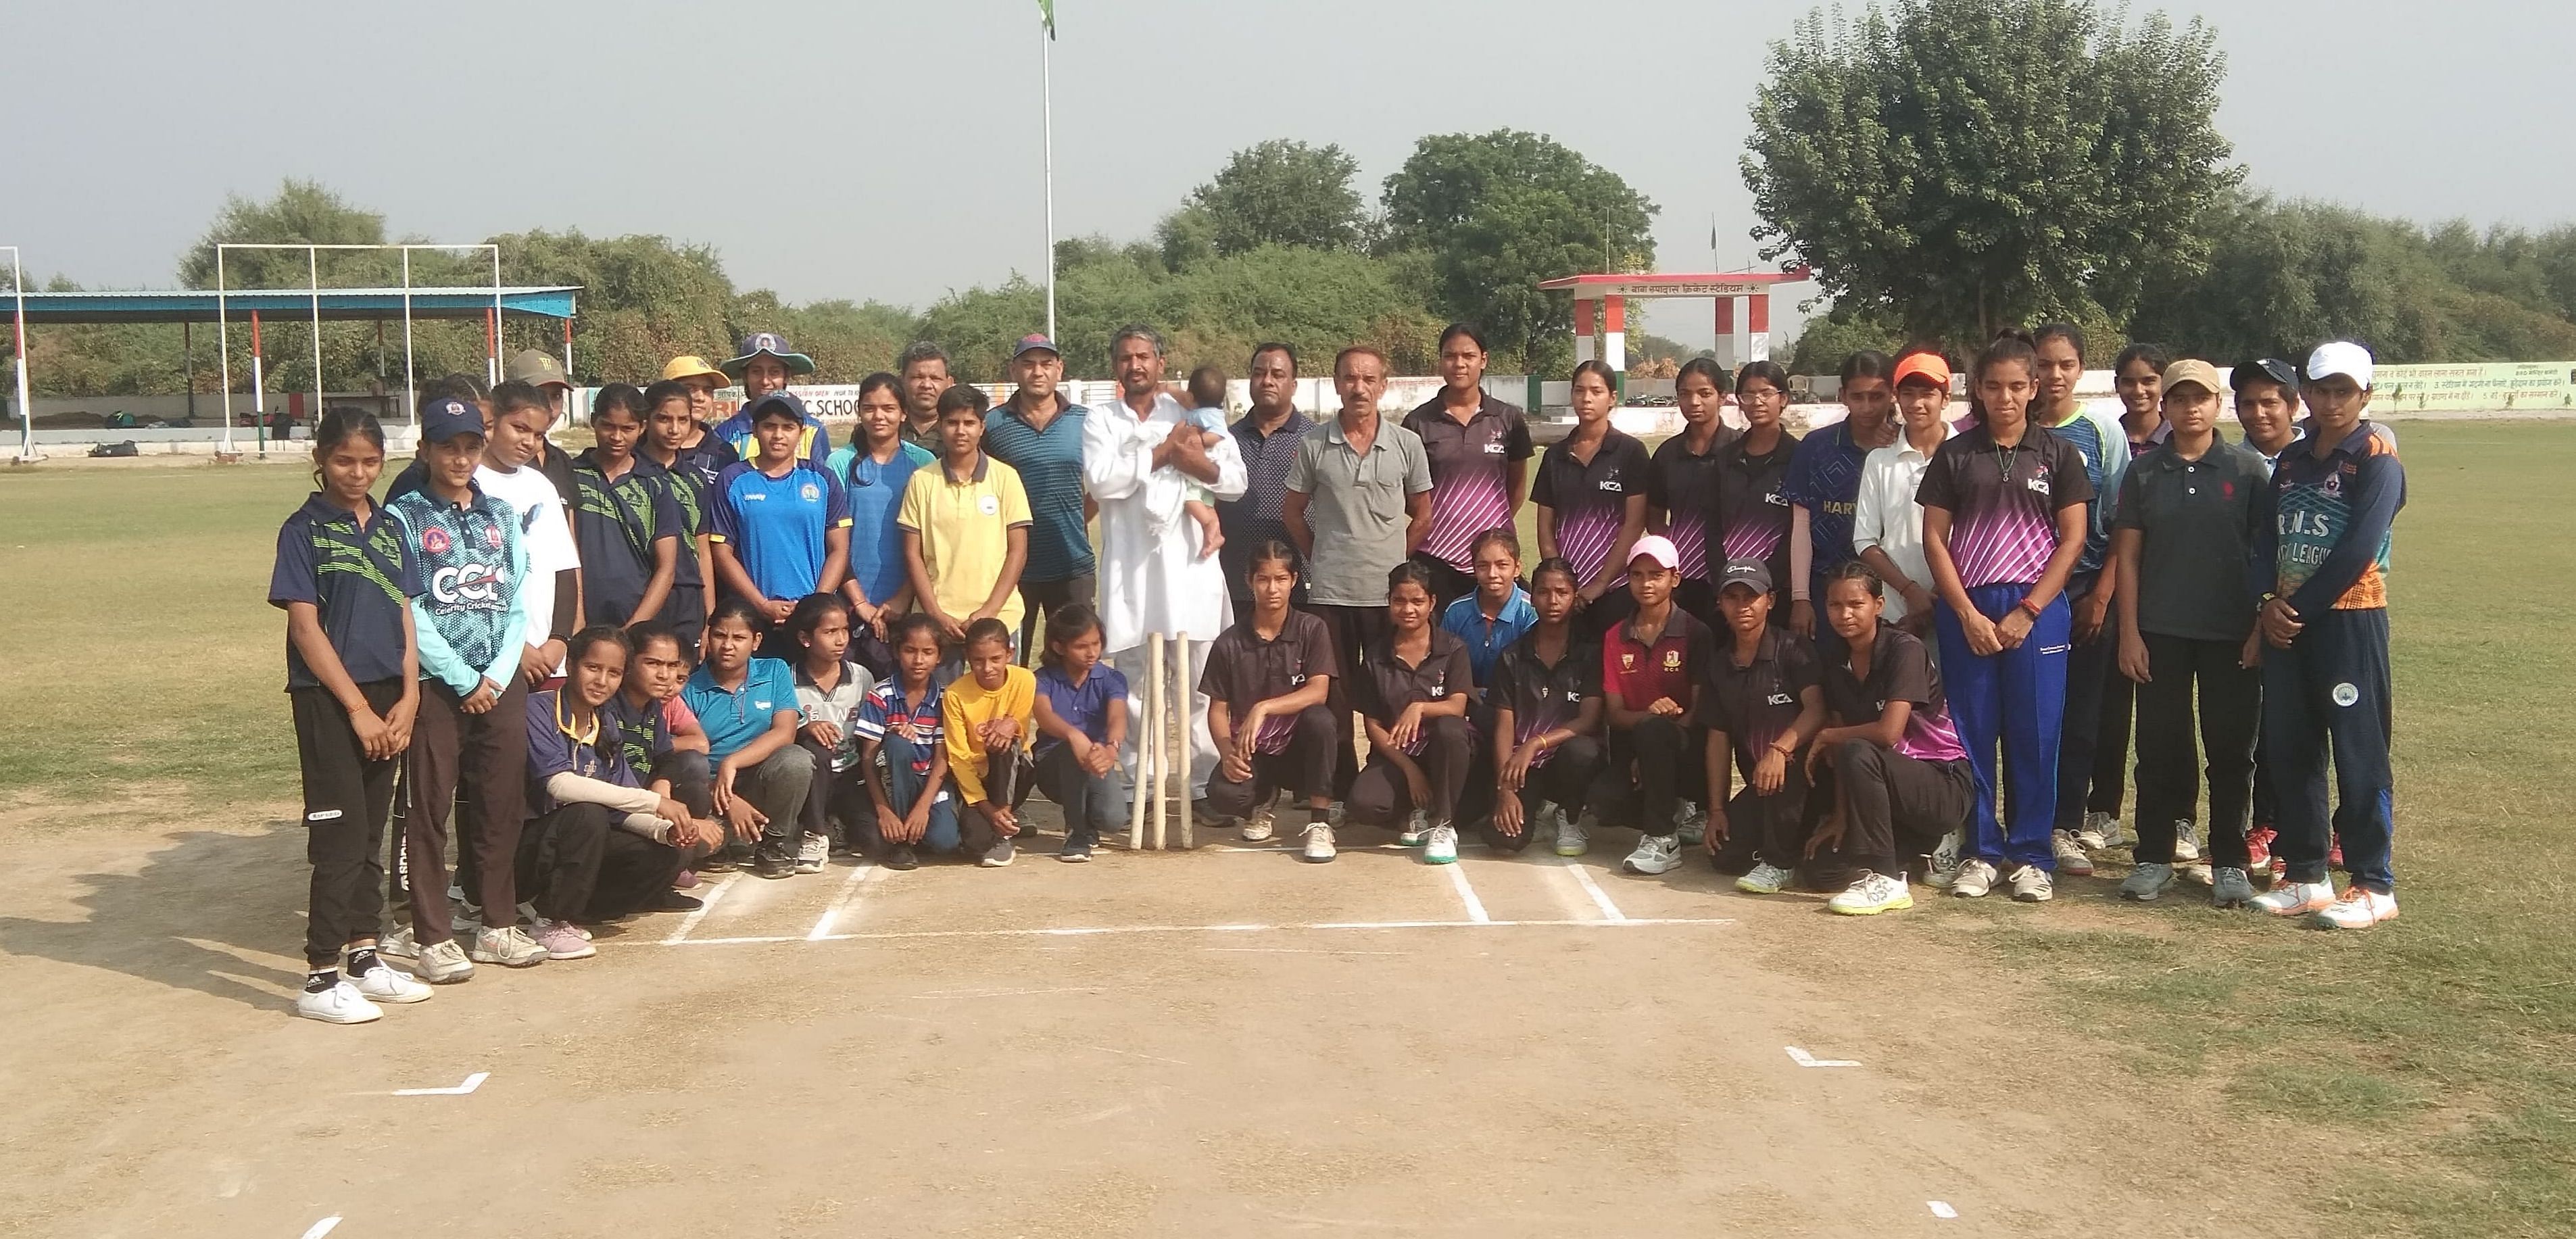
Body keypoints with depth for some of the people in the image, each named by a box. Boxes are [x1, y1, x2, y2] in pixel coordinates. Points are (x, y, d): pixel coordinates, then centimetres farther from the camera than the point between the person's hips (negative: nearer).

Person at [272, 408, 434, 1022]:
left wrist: (407, 698, -2)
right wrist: (358, 707, -13)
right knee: (340, 837, -6)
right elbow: (305, 626, -10)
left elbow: (405, 617, 10)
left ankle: (364, 957, 21)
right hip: (328, 700, -5)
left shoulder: (390, 528, 11)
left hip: (387, 699, 6)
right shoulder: (304, 531, -5)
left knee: (371, 834, 12)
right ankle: (320, 978, 0)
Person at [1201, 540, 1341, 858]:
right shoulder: (1229, 644, -2)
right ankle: (1262, 801, 10)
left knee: (1320, 718, -34)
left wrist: (1263, 709, -29)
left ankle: (1319, 823, -20)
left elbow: (1318, 692, -17)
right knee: (1222, 795, -31)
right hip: (1251, 752, 1)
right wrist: (1227, 752, -19)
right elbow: (1218, 709, 1)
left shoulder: (1312, 630, -4)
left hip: (1299, 748, 0)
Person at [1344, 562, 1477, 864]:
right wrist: (1408, 768, -12)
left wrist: (1420, 708, -35)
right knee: (1362, 804, -32)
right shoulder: (1375, 655, 4)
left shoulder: (1452, 649, 0)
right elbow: (1373, 725, 1)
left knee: (1449, 728, -37)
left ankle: (1442, 824, -19)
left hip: (1442, 751, 0)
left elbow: (1457, 707, -13)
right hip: (1395, 755, 1)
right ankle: (1416, 813, 3)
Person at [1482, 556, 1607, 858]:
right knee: (1502, 837, -26)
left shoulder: (1590, 652, 0)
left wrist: (1536, 744, -24)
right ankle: (1539, 813, 12)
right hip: (1523, 766, 1)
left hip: (1567, 761, -1)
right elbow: (1504, 726, 1)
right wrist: (1505, 789, -12)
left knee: (1580, 750, -38)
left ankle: (1569, 819, -5)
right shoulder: (1513, 657, 5)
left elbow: (1589, 720, -9)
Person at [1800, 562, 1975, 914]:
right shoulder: (1837, 666, 5)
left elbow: (1889, 732, -27)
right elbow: (1840, 743, 2)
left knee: (1857, 754, -34)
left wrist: (1826, 737, -11)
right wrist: (1840, 818, -7)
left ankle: (1884, 881, -25)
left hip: (1945, 786, -8)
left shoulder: (1905, 649, -17)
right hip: (1896, 778, 8)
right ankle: (1931, 843, 15)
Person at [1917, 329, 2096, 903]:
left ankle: (2032, 855, 10)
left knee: (2035, 733, 1)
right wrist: (1967, 614, -7)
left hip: (2036, 609, -1)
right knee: (1972, 733, 3)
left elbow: (2073, 538, 0)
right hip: (1966, 609, 1)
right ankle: (1980, 851, 13)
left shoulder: (2057, 453, 4)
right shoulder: (1955, 455, 5)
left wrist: (2028, 611, -8)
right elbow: (1934, 537, 3)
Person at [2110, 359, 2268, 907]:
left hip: (2232, 634, -1)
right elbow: (2127, 555, 5)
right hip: (2161, 633, 1)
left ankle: (2230, 862, 13)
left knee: (2231, 749, 4)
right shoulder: (2144, 472, 5)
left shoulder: (2248, 470, 2)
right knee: (2158, 747, 5)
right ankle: (2154, 857, 15)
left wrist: (2262, 629, -4)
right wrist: (2129, 633, -2)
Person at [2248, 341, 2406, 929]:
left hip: (2349, 620, -7)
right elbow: (2265, 539, 9)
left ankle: (2374, 886, 3)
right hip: (2286, 622, 7)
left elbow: (2358, 550, -15)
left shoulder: (2377, 461, -6)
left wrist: (2299, 606, -12)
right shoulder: (2292, 463, 14)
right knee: (2289, 750, 9)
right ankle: (2306, 875, 18)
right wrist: (2268, 603, -7)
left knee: (2360, 753, -3)